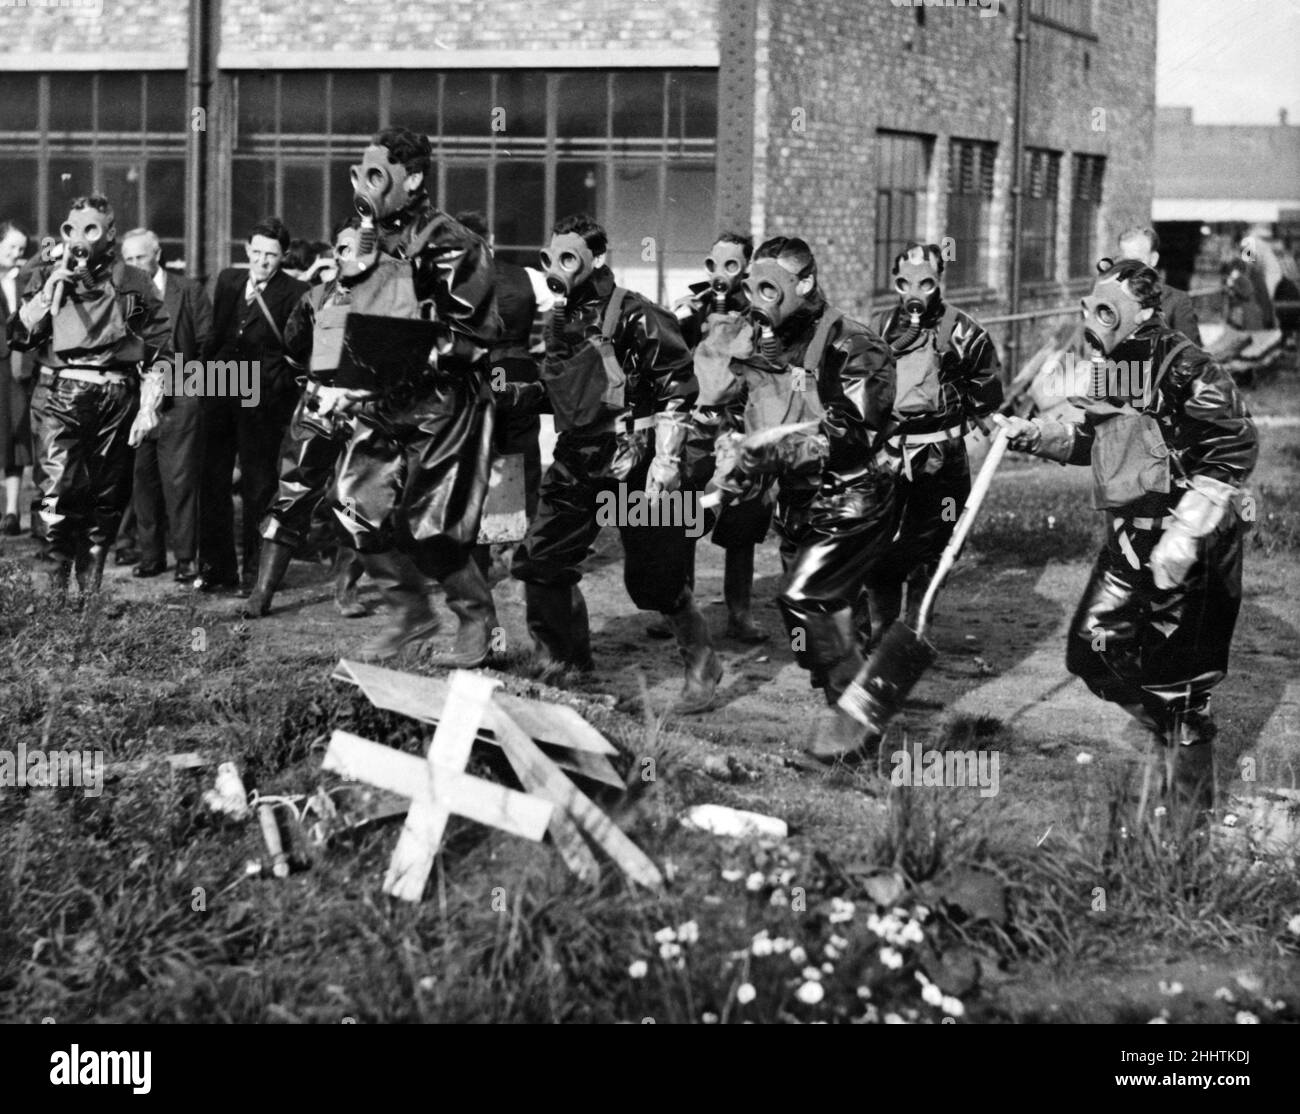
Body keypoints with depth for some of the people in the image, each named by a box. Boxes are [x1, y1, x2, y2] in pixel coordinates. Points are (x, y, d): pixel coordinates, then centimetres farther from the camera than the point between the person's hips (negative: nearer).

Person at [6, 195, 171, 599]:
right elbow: (19, 335, -3)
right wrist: (56, 280, -6)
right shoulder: (47, 277, 10)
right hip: (64, 395, -1)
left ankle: (90, 590, 15)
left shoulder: (133, 284, 9)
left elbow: (156, 352, 8)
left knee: (107, 498, 5)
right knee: (59, 492, -16)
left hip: (118, 399, 1)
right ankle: (55, 588, -8)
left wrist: (148, 408, -1)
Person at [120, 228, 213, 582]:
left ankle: (186, 557, -1)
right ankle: (150, 555, 13)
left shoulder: (189, 291, 3)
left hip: (178, 401, -3)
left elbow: (207, 341, 2)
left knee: (180, 479, -6)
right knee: (143, 479, 5)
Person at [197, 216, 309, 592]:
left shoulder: (294, 293, -5)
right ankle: (216, 567, 16)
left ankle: (256, 569, 7)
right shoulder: (227, 281, 12)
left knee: (258, 485, 0)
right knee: (213, 481, 8)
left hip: (262, 399, -5)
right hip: (219, 393, 5)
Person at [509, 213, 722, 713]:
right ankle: (565, 665, 22)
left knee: (654, 576, -4)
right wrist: (526, 391, 6)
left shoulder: (635, 317, -13)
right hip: (577, 461, 8)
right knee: (540, 562, 5)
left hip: (632, 464, -7)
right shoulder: (559, 319, 11)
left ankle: (702, 663, 16)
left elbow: (676, 389, -14)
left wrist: (666, 459, -20)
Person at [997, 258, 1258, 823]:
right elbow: (1090, 440, 23)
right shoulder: (1109, 369, 8)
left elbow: (1235, 449, -22)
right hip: (1130, 538, 9)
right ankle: (1177, 736, 27)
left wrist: (1185, 533, -27)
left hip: (1189, 548, -8)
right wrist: (1033, 435, 7)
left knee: (1175, 679, -3)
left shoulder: (1183, 368, -18)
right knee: (1093, 651, 8)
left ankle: (1191, 809, 12)